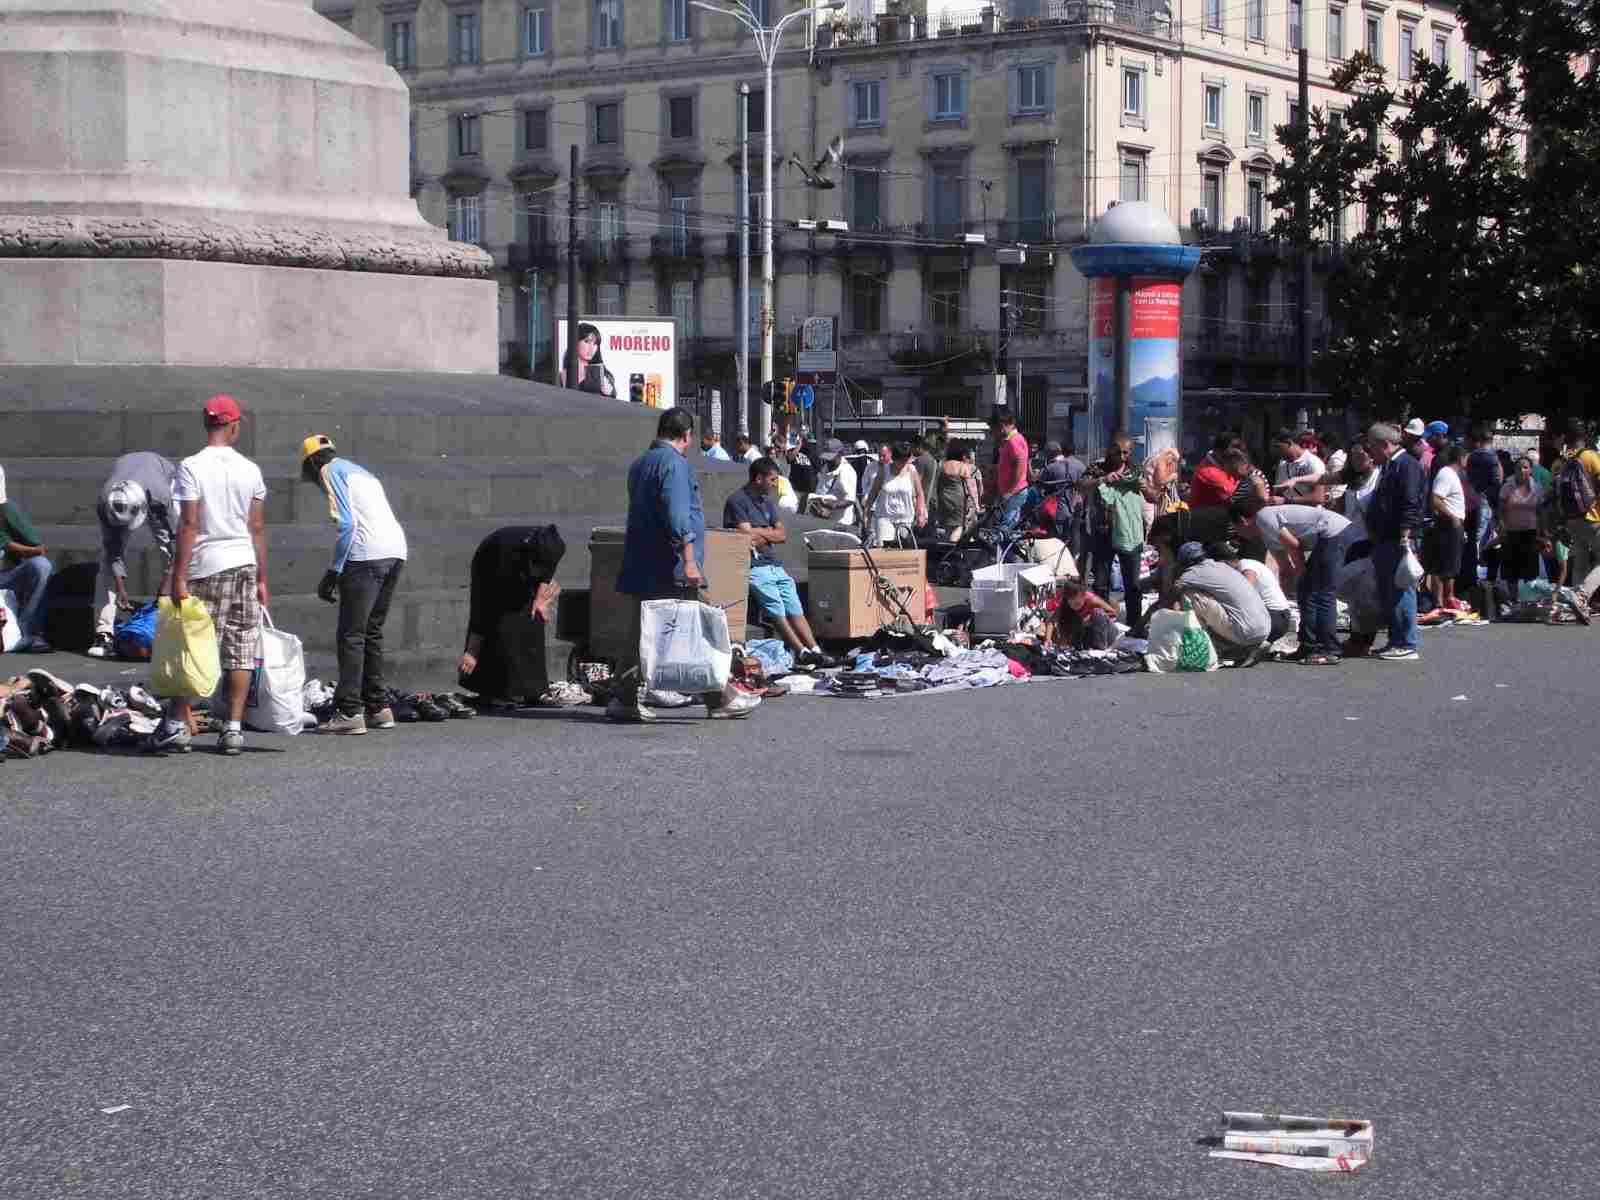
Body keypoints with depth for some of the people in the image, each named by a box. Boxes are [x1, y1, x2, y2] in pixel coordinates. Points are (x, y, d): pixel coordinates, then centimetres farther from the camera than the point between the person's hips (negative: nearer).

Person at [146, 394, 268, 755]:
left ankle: (176, 726, 0)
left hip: (207, 567, -3)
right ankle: (233, 729, 5)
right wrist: (261, 579, 12)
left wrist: (179, 577, -10)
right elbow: (257, 528, 6)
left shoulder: (191, 467, -7)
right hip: (245, 564, 3)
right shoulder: (250, 469, 4)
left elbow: (188, 526, -12)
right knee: (241, 653, 4)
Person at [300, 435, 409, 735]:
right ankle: (378, 708, 17)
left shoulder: (330, 471, 3)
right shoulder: (360, 472, 29)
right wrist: (339, 572, 27)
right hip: (396, 551, 8)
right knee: (372, 632, 16)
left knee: (351, 635, -6)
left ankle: (350, 712, -10)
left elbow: (346, 523, -9)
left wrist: (333, 572, -6)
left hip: (367, 553, -8)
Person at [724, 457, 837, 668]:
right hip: (753, 566, -8)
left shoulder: (767, 502, 22)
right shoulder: (737, 501, -4)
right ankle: (802, 652, -21)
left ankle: (815, 651, -9)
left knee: (795, 610, -2)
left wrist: (760, 534, -1)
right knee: (777, 611, -17)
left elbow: (782, 535, 14)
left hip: (774, 564, 8)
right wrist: (769, 532, 3)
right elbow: (747, 536, -12)